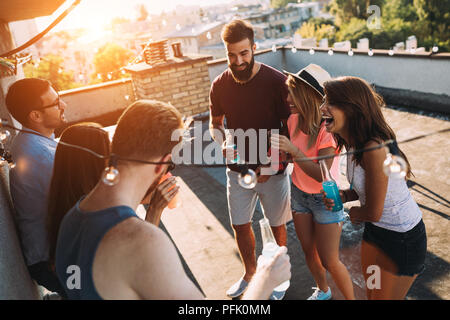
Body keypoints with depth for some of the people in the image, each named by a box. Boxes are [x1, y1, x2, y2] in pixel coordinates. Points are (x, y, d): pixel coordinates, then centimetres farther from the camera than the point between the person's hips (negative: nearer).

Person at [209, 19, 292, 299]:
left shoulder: (277, 81, -17)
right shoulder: (220, 85, -6)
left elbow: (290, 127, -11)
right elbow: (215, 123, 8)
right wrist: (222, 138, -15)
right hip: (238, 169, 3)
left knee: (277, 226, 15)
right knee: (240, 226, 15)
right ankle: (250, 274, 42)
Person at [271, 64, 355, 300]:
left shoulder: (328, 130, -25)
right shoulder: (294, 120, -9)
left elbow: (321, 175, -31)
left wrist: (292, 150, -39)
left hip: (325, 198, -5)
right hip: (299, 193, 6)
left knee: (329, 261, 2)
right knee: (309, 251, 19)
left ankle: (351, 298, 28)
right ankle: (322, 291, 45)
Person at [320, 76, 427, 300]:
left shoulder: (375, 149, -33)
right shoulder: (354, 144, -5)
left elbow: (373, 212, -26)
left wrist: (355, 213, -5)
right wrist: (343, 196, -9)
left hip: (403, 239, -8)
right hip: (374, 230, 8)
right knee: (371, 293, 24)